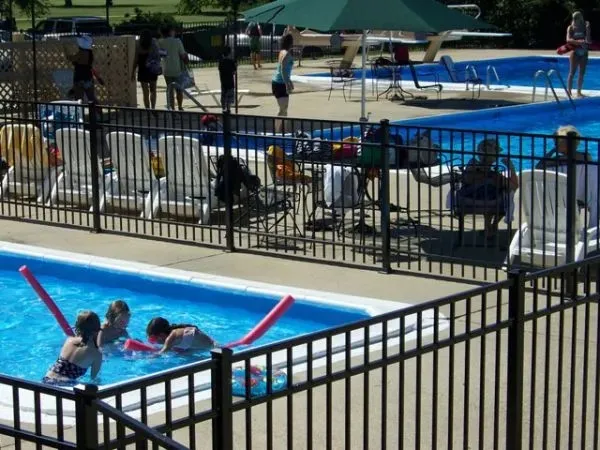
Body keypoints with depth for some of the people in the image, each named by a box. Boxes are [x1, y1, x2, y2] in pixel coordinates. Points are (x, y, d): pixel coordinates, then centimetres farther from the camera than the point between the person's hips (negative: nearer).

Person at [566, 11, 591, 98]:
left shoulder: (584, 27, 3)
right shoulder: (571, 28, -2)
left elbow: (588, 40, -5)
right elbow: (568, 40, -15)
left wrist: (587, 28, -12)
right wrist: (578, 41, -29)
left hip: (584, 53, 4)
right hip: (575, 52, -3)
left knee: (582, 74, 5)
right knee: (572, 73, -5)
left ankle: (579, 92, 12)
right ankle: (569, 92, -4)